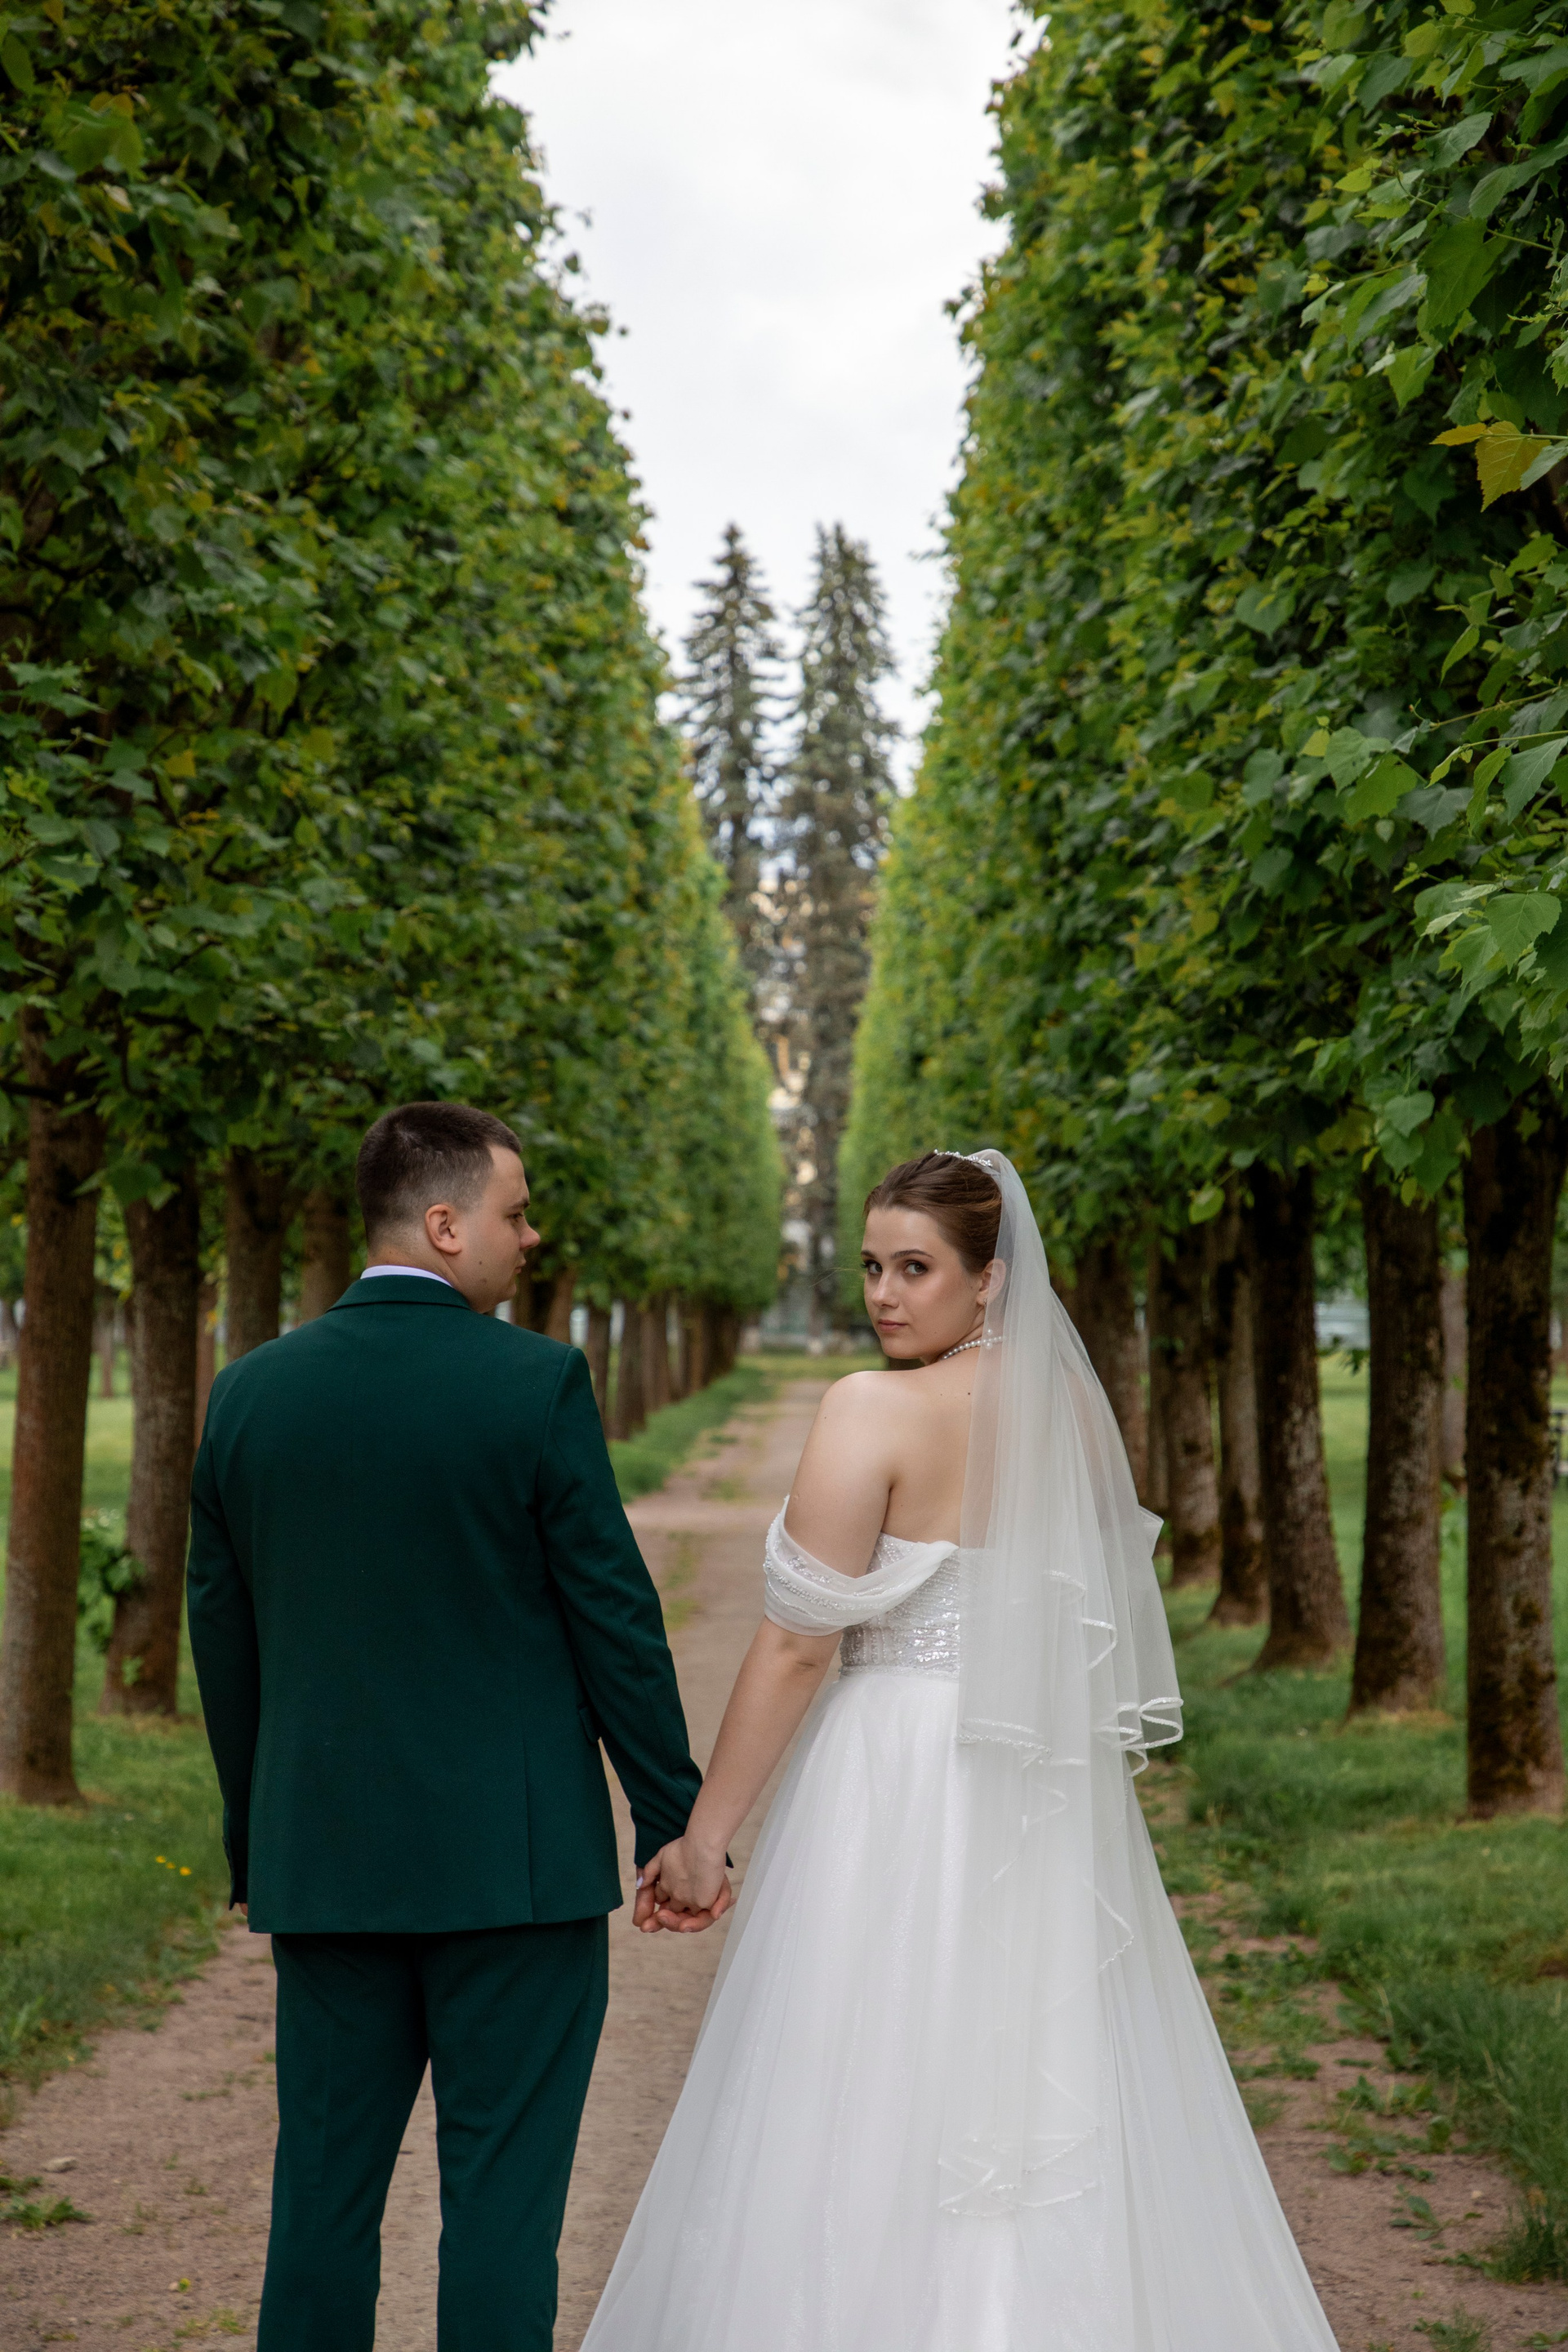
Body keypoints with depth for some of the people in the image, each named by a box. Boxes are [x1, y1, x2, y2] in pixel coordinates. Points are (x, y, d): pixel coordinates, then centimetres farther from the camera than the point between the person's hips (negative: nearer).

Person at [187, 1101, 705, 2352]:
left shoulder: (250, 1391, 3)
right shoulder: (537, 1383, -11)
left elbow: (223, 1639, 9)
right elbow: (614, 1618, -9)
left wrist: (255, 1835, 19)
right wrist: (677, 1820, 0)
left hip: (322, 1858, 4)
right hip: (511, 1859, -4)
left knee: (324, 2186, 13)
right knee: (500, 2193, 4)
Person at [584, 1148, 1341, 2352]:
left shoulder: (875, 1409, -13)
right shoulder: (1078, 1410, 7)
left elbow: (797, 1644, -14)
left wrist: (705, 1834, -8)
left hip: (901, 1789, -6)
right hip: (1058, 1800, 6)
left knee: (873, 2107, 3)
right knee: (1058, 2096, 14)